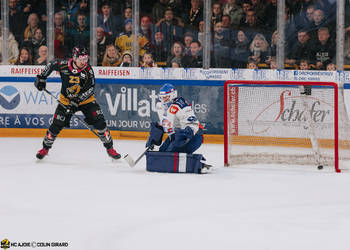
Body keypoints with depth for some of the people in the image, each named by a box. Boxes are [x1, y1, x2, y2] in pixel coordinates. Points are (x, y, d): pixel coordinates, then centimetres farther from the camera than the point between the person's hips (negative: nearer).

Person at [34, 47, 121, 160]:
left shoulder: (88, 70, -20)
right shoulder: (64, 65, -18)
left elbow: (90, 89, -19)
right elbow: (51, 65, 3)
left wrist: (78, 100, -29)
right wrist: (42, 78, 3)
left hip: (85, 99, 0)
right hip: (66, 99, 0)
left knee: (99, 121, -11)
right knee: (57, 124, -5)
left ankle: (110, 148, 2)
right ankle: (45, 148, 17)